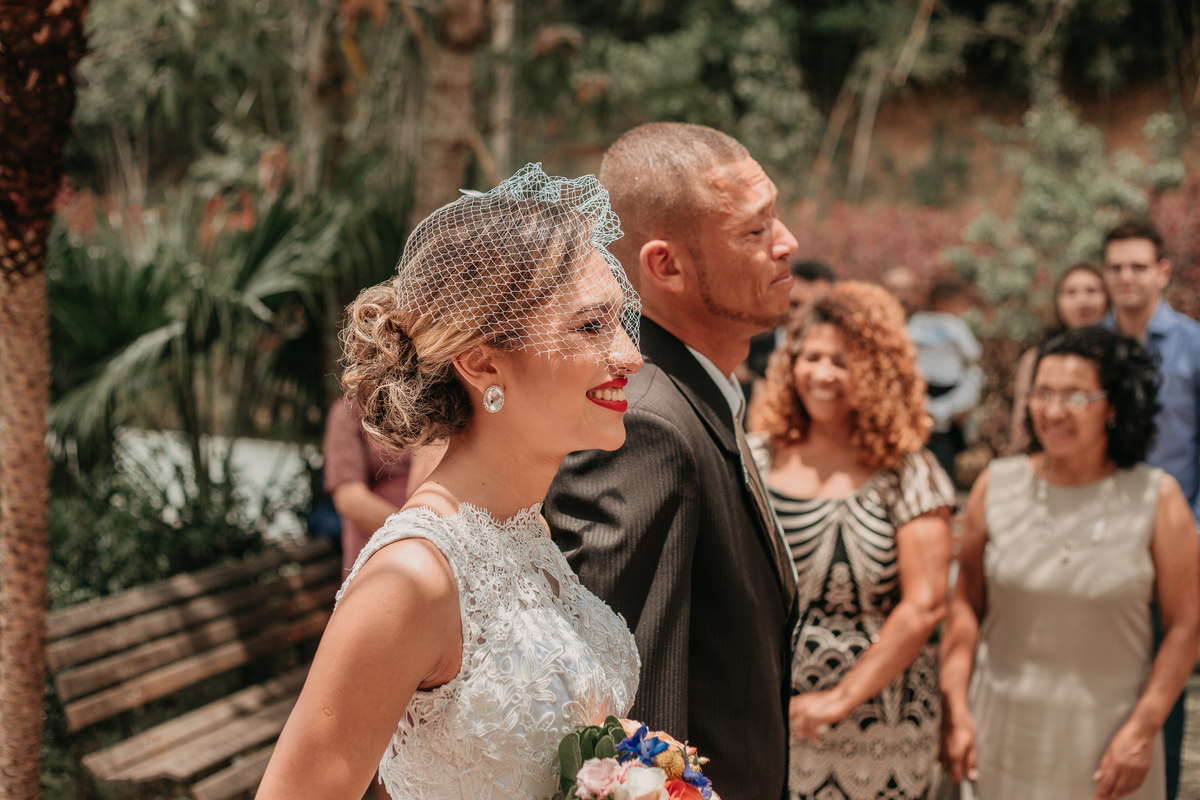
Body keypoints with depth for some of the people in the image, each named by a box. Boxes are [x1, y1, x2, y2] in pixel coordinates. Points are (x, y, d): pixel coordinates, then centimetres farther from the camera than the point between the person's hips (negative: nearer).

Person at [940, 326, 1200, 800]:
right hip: (1004, 729, 2)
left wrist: (1143, 729, -8)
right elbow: (965, 603, 2)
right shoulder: (997, 486, -1)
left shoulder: (1156, 498, -6)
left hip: (1107, 735, -1)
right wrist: (955, 709, -3)